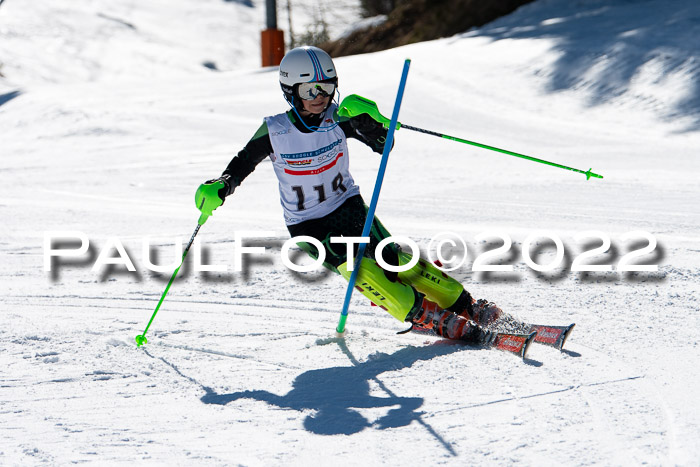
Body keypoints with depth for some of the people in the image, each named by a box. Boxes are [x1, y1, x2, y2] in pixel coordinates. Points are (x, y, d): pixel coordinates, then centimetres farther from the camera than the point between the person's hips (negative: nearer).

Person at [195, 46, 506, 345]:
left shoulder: (337, 119, -11)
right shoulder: (274, 131, -14)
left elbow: (383, 145, -13)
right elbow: (241, 164, -2)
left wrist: (366, 120, -32)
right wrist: (218, 188, -21)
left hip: (348, 207, 2)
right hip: (307, 225, -2)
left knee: (395, 261, -13)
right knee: (355, 268, -25)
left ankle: (465, 306, -5)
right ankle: (430, 318, -26)